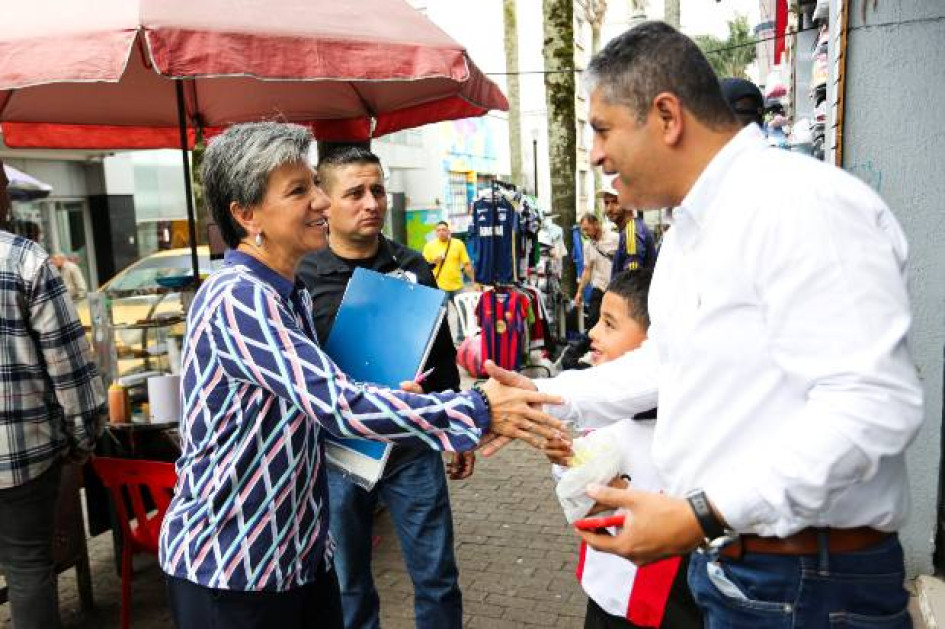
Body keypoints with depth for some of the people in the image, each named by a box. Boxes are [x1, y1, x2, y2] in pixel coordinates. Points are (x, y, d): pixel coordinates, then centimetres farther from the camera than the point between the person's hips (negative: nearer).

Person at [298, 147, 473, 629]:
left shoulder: (414, 268, 3)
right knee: (348, 581, 15)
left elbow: (443, 354, 10)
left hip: (413, 448, 2)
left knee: (437, 576, 11)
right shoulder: (301, 279, -6)